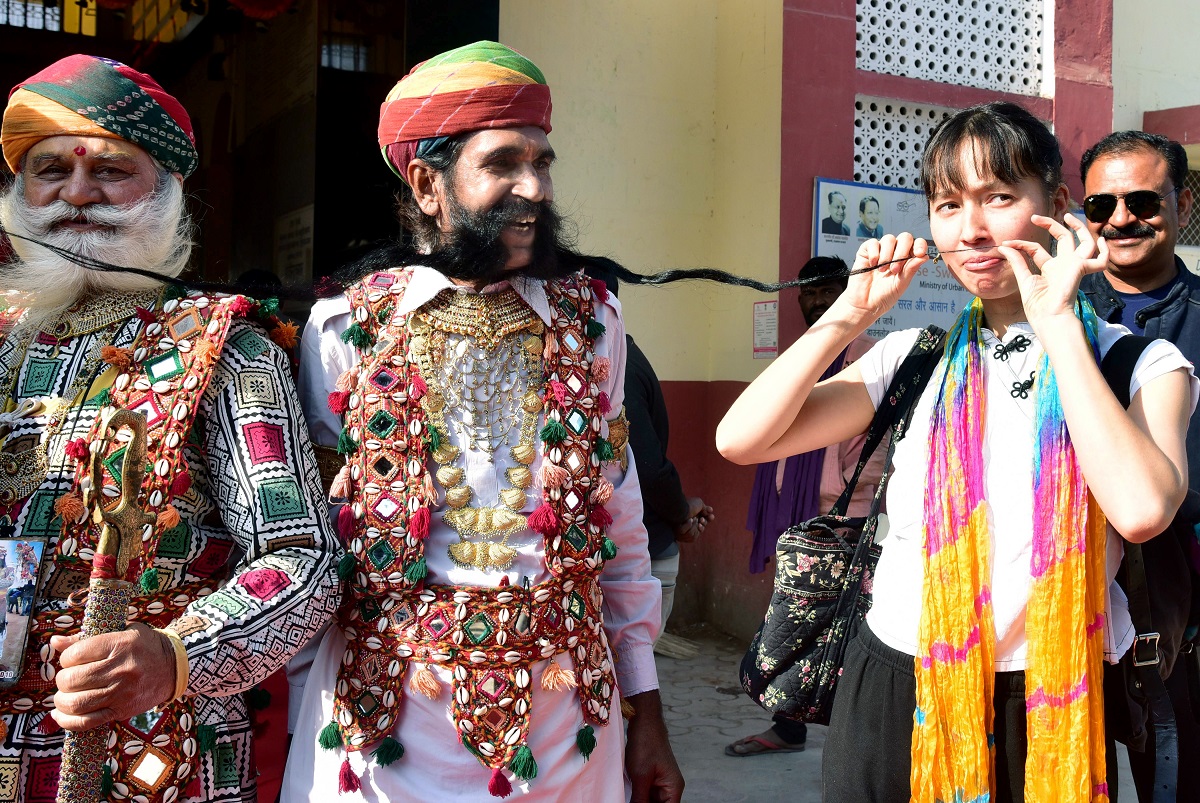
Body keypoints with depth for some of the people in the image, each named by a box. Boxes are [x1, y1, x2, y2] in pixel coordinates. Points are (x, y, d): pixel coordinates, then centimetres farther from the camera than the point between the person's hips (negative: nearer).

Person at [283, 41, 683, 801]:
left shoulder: (591, 321, 2)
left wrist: (646, 708, 8)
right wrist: (303, 717, 4)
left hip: (567, 710, 2)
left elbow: (620, 523, 6)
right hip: (382, 715, -1)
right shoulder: (344, 329, -3)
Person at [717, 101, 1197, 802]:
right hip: (894, 691, 2)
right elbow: (741, 440, -5)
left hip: (1053, 710, -1)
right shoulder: (914, 358, 4)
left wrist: (1058, 324, -16)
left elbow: (1142, 508, -24)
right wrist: (853, 312, -9)